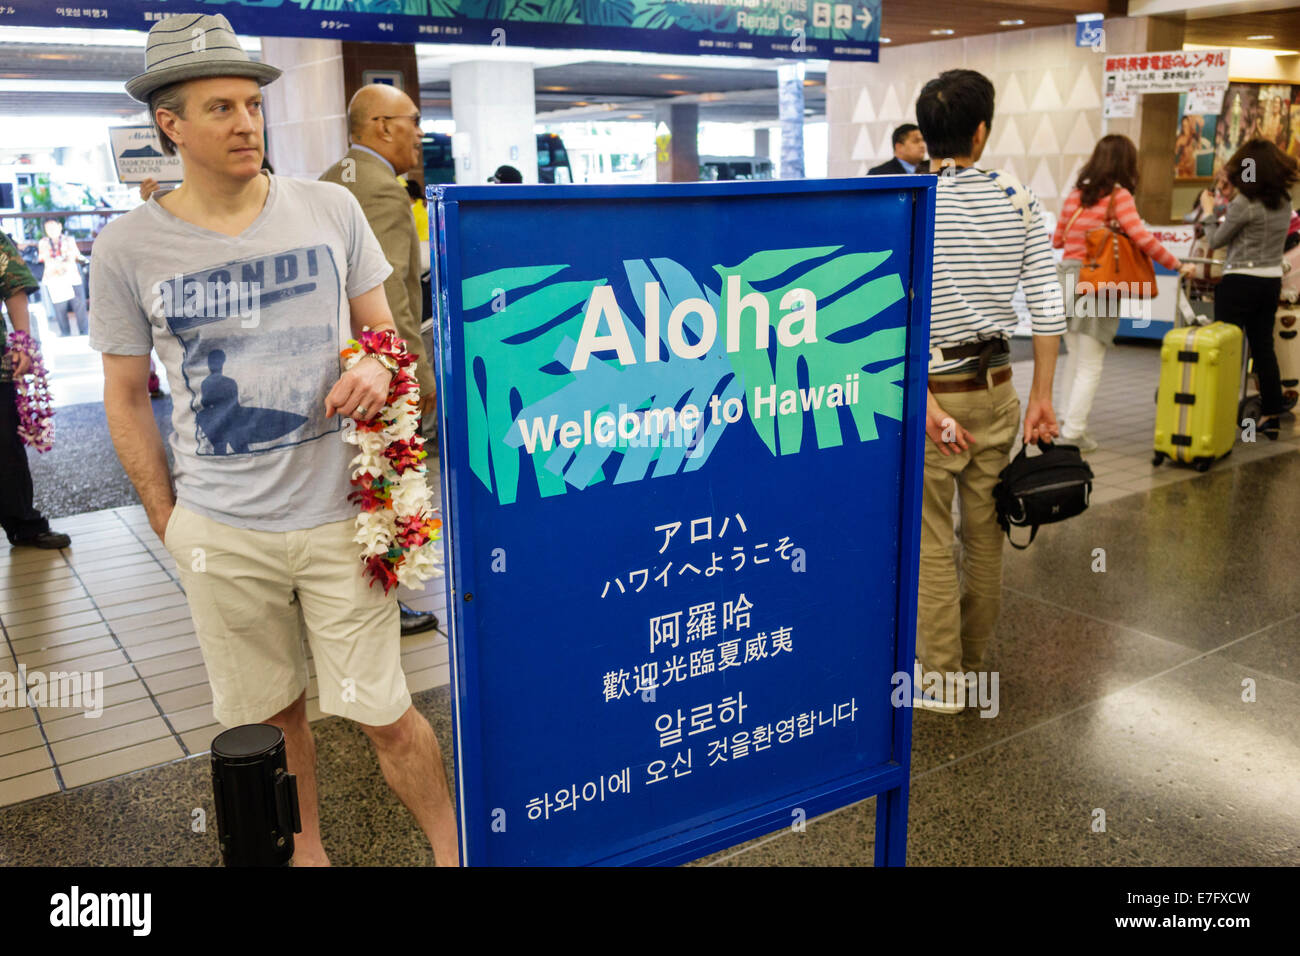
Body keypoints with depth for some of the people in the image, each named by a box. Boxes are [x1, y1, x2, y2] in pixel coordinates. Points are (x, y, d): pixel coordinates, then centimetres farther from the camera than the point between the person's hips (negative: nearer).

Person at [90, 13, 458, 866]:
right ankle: (306, 849, 40)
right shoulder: (128, 246, -2)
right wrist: (167, 518, 4)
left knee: (384, 714, 5)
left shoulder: (330, 208, -1)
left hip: (339, 512, 0)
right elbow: (126, 396, 6)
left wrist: (377, 367, -13)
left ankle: (452, 850, 26)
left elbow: (381, 331, 10)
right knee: (272, 715, 16)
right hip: (221, 535, 1)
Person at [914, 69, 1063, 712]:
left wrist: (925, 402, -19)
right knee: (985, 532, 16)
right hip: (996, 387, 5)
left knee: (931, 541, 5)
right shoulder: (1017, 201, 0)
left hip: (930, 390, -4)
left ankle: (941, 676, 15)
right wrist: (1041, 395, 5)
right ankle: (975, 658, 32)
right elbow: (1047, 306, -1)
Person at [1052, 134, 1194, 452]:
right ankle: (1073, 431, -1)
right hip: (1097, 283, -5)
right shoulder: (1118, 195, -7)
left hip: (1067, 278, 5)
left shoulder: (1076, 193, 8)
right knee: (1090, 365, 1)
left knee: (1074, 357, 18)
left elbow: (1058, 239, 15)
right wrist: (1178, 265, -7)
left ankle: (1068, 421, 21)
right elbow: (1142, 238, -16)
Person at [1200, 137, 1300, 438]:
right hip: (1272, 281, 7)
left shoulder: (1244, 204, -16)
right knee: (1263, 346, 12)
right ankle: (1271, 414, 16)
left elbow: (1214, 241, -6)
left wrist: (1209, 212, 9)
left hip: (1240, 281, -7)